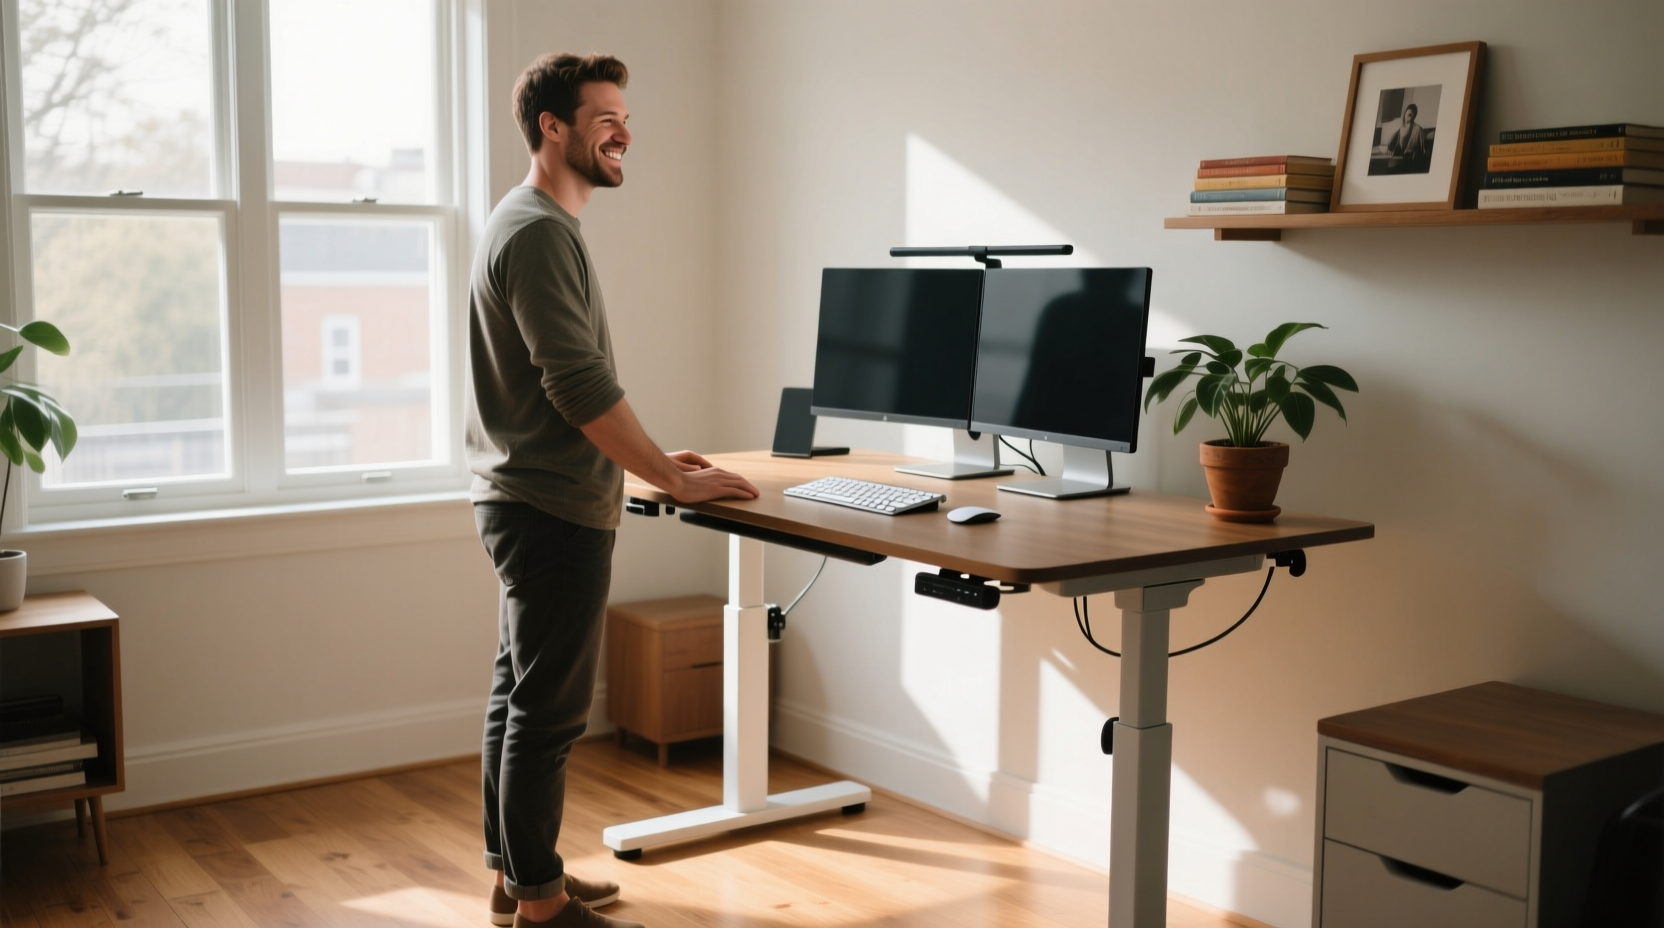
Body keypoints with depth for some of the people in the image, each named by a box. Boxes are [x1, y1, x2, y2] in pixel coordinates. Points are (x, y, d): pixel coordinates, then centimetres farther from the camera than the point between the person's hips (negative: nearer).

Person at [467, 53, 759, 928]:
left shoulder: (532, 225, 17)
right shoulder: (539, 233, -16)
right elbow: (579, 382, -23)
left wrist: (650, 458, 18)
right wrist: (671, 478, -18)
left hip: (528, 501, 11)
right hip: (553, 510, -11)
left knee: (519, 696, 16)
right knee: (547, 710, -3)